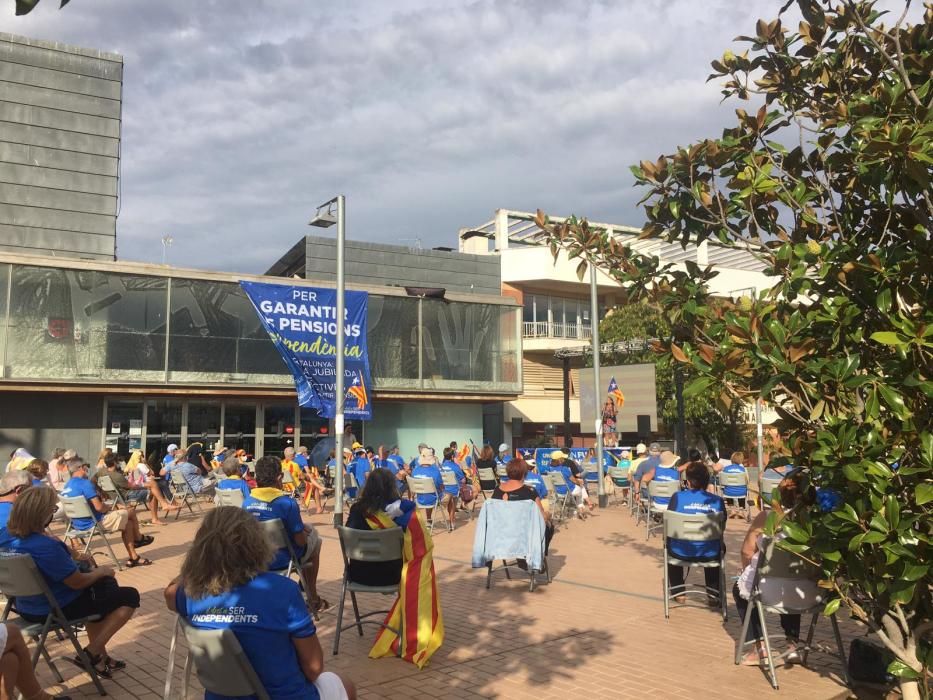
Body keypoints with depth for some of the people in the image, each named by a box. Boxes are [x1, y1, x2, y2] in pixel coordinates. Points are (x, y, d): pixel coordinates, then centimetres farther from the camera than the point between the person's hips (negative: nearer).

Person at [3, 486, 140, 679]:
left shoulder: (11, 539, -6)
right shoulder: (46, 547, -33)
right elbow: (78, 582, -22)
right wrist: (102, 571, -6)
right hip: (57, 609, -9)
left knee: (105, 584, 29)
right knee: (129, 596, 3)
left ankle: (99, 656, 31)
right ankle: (92, 653, 4)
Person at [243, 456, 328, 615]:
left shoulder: (247, 502, -5)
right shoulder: (287, 503, -22)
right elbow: (301, 541, -17)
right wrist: (303, 530, 6)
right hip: (281, 561, -5)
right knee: (314, 537, 23)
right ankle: (313, 599, 32)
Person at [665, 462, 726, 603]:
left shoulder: (677, 497, -9)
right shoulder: (717, 500, -5)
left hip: (680, 552, -1)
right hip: (709, 555, 1)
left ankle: (678, 592, 38)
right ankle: (714, 594, 37)